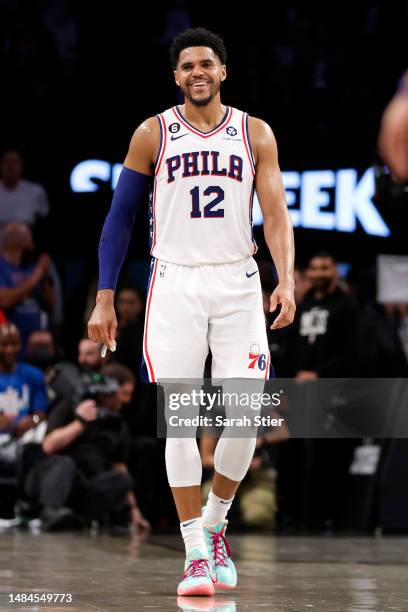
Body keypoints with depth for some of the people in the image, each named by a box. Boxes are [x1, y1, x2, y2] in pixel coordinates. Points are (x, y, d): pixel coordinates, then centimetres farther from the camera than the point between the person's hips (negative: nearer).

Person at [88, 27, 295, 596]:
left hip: (237, 283, 1)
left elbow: (275, 213, 0)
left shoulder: (255, 134, 6)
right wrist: (105, 298, 2)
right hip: (175, 283, -1)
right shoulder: (153, 134, 5)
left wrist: (286, 280, -16)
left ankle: (215, 523, 19)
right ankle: (195, 553, -1)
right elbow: (121, 216, 8)